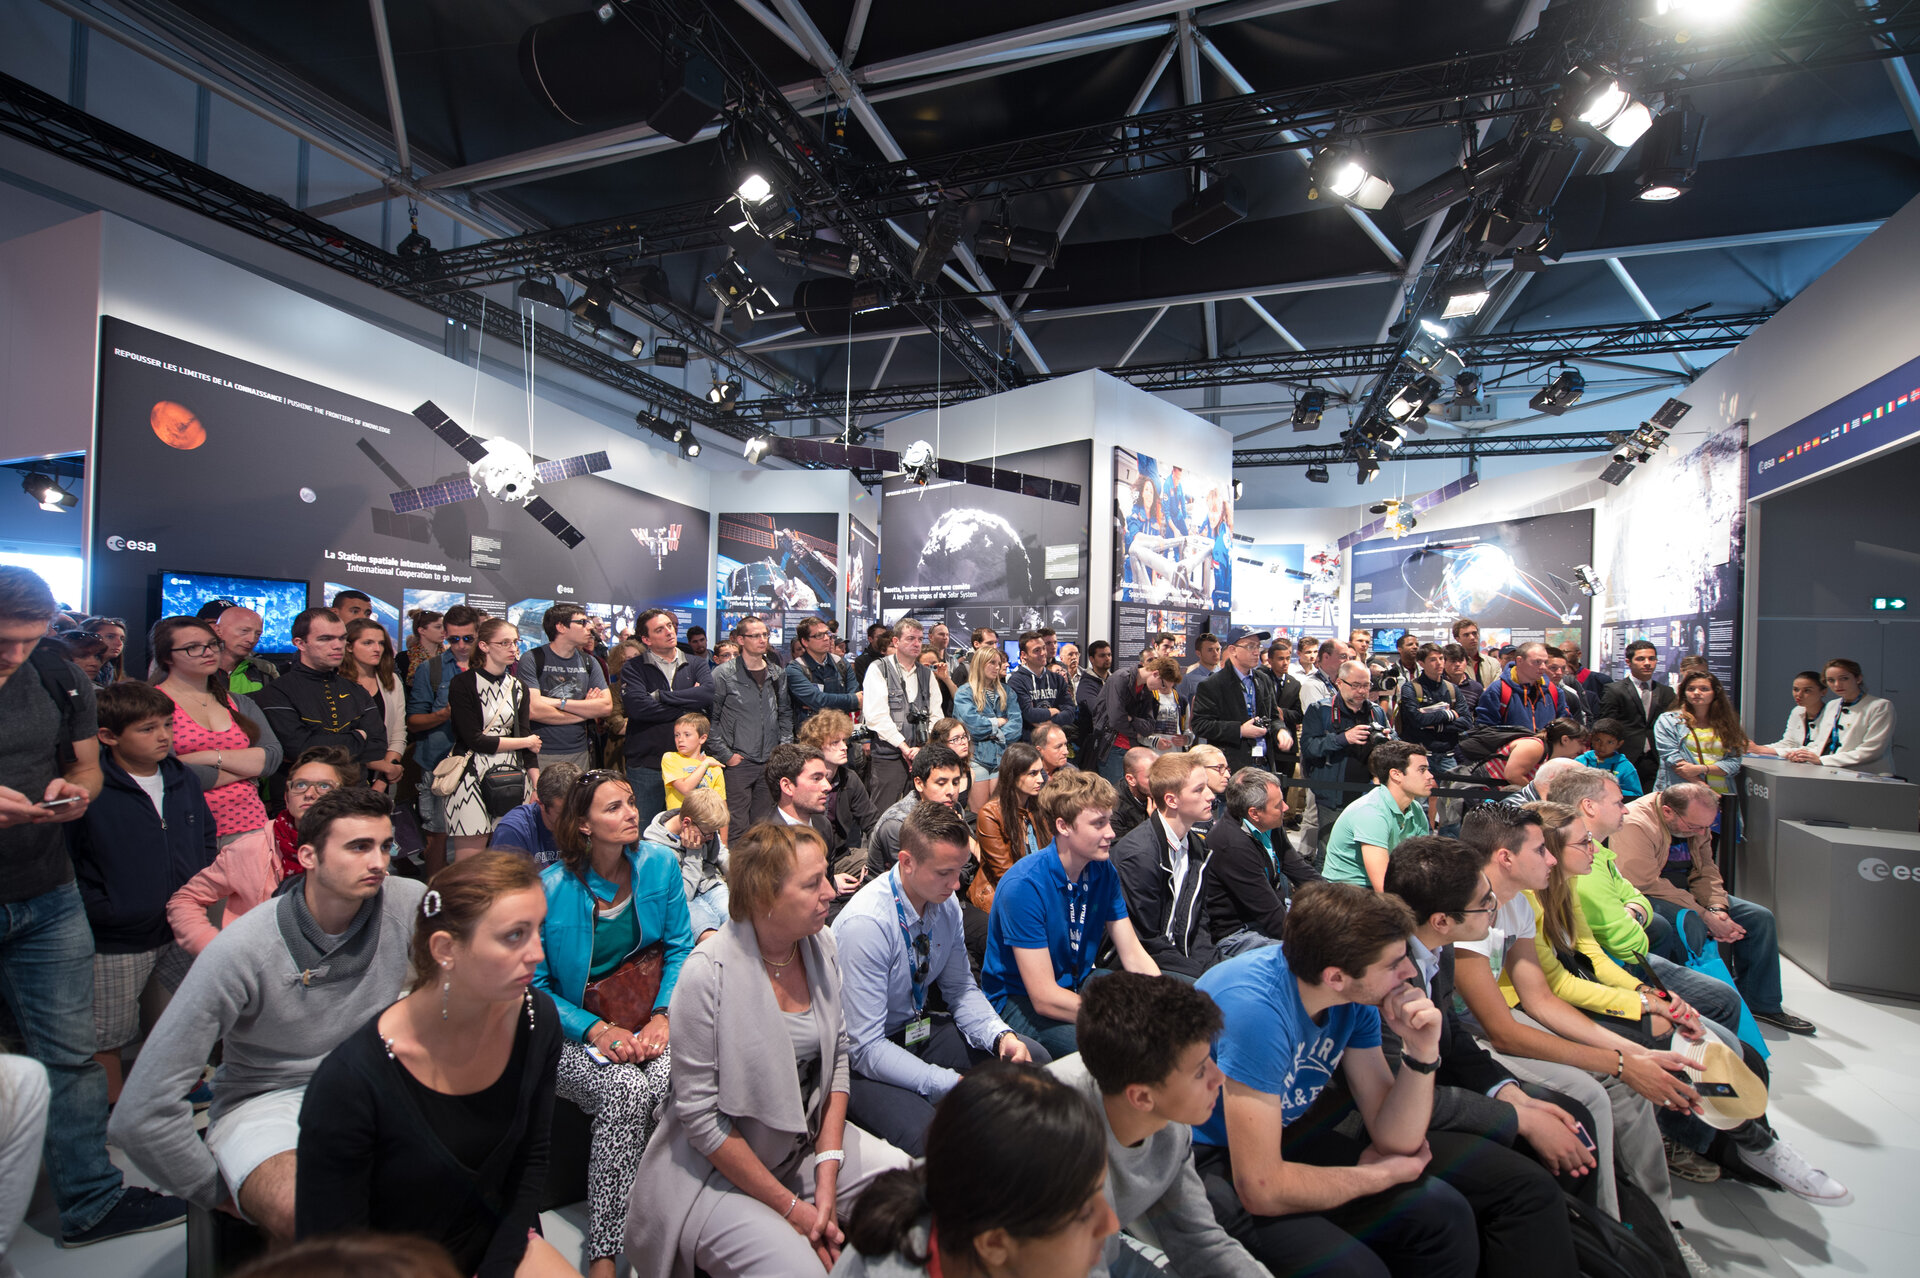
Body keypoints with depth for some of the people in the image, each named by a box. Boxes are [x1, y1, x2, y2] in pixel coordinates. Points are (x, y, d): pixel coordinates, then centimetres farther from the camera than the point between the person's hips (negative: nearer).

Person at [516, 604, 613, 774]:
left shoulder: (589, 662, 10)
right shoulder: (532, 659, -4)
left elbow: (607, 706, -1)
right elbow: (533, 710, -16)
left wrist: (559, 702, -11)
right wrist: (586, 711, -5)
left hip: (580, 754, 4)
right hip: (542, 755, -4)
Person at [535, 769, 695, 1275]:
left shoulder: (660, 864, -2)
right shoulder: (551, 887, -11)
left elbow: (680, 948, 5)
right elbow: (534, 987, -6)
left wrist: (662, 1016, -11)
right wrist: (597, 1030, -19)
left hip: (650, 1019, 2)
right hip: (576, 1034, -2)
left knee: (675, 1080, -29)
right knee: (626, 1091, -31)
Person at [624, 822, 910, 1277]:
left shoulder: (822, 947, -4)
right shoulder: (707, 974, -22)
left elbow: (836, 1057, 2)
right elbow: (700, 1113, -19)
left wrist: (827, 1178, -7)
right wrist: (790, 1207, -16)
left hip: (809, 1141, 6)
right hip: (720, 1168, -5)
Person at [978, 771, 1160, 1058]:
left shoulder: (1104, 872, -4)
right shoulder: (1024, 886, -26)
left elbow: (1134, 956, -1)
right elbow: (1045, 998, -26)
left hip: (1078, 985, 7)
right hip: (1019, 999, -7)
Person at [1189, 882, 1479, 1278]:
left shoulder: (1355, 995, -8)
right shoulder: (1257, 1007, -33)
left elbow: (1396, 1139, -2)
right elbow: (1262, 1189, -30)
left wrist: (1422, 1051, -20)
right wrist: (1385, 1173, -14)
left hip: (1285, 1136, 7)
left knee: (1446, 1215, -5)